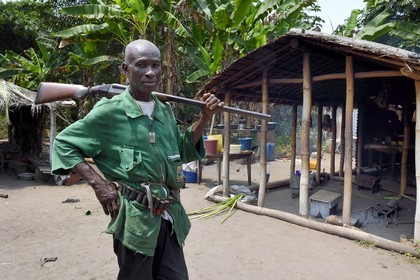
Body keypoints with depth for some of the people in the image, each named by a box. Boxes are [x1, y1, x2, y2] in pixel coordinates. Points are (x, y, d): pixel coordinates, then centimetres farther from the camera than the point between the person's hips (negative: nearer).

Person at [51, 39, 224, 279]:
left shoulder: (166, 111, 7)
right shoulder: (110, 110, -11)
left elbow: (182, 152, 17)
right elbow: (63, 143, -3)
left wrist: (204, 118, 5)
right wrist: (98, 182, -14)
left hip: (170, 218, 6)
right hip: (135, 217, -5)